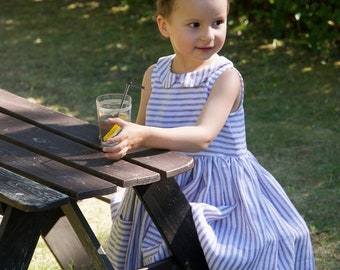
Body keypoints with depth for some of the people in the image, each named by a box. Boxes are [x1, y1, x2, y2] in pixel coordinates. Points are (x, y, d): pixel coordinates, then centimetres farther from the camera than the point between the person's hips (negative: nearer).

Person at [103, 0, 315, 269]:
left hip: (218, 190, -5)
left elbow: (203, 136, -28)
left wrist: (144, 136, -40)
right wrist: (125, 138, -12)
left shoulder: (226, 77, -16)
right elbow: (142, 130, 11)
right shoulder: (155, 75, 2)